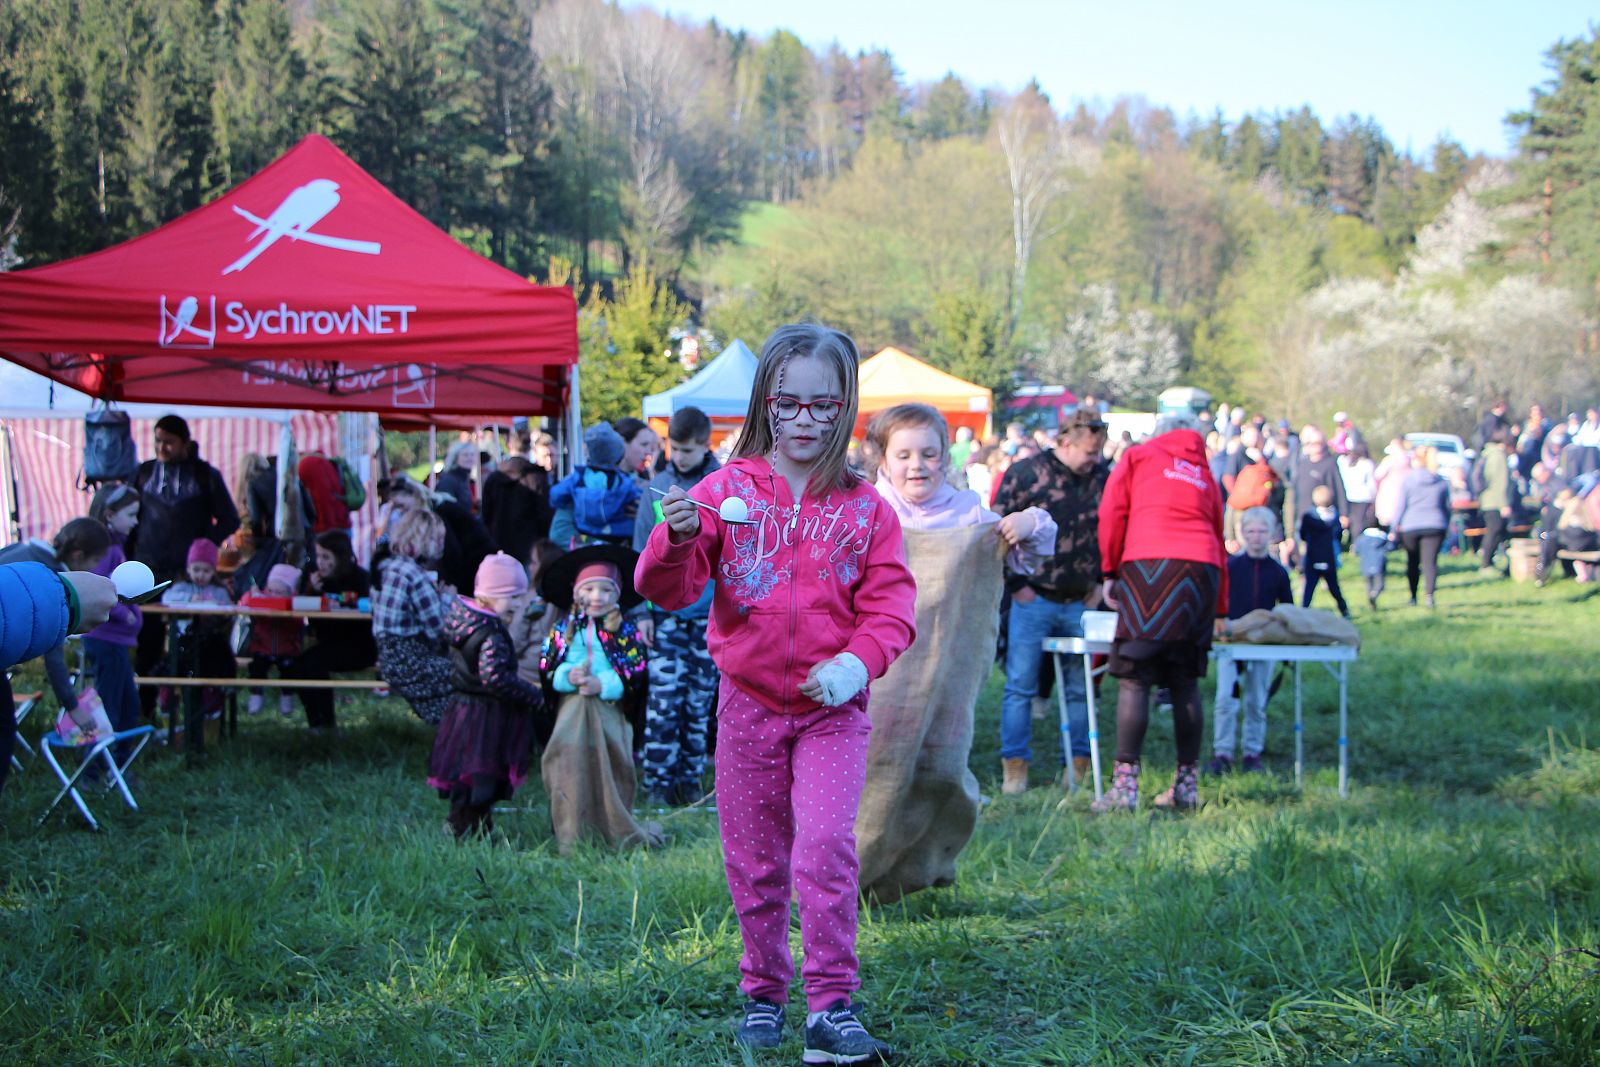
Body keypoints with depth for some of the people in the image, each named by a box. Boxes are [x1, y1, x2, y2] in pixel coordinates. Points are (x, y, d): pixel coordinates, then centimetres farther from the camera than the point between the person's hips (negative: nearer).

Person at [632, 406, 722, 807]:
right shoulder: (658, 486, 3)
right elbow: (642, 553, 5)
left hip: (709, 610, 0)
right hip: (666, 611, 0)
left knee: (701, 698, 6)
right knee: (664, 698, -5)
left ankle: (691, 775, 16)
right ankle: (659, 777, 3)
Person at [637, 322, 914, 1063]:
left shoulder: (865, 508, 0)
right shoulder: (728, 490, -1)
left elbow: (891, 604, -4)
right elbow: (667, 589, -6)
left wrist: (858, 661, -22)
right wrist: (678, 541, -29)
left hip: (832, 709, -1)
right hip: (748, 703, 1)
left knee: (825, 848, -15)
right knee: (754, 862, 10)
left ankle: (830, 1008, -7)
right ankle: (763, 995, 26)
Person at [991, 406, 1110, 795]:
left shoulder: (1102, 478, 7)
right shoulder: (1025, 473, -4)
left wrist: (1101, 581, 10)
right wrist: (1015, 584, -4)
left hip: (1081, 602, 3)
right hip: (1034, 599, -3)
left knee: (1081, 688, 6)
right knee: (1020, 686, -3)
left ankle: (1078, 767, 13)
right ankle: (1014, 768, 2)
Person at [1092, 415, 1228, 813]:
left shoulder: (1137, 457, 18)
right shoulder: (1205, 474, 28)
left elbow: (1112, 512, 6)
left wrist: (1109, 572, 11)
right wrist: (1219, 608, 33)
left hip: (1149, 566, -4)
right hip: (1202, 571, 4)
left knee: (1134, 678, -5)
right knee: (1185, 682, 9)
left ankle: (1125, 787, -11)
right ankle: (1187, 786, 11)